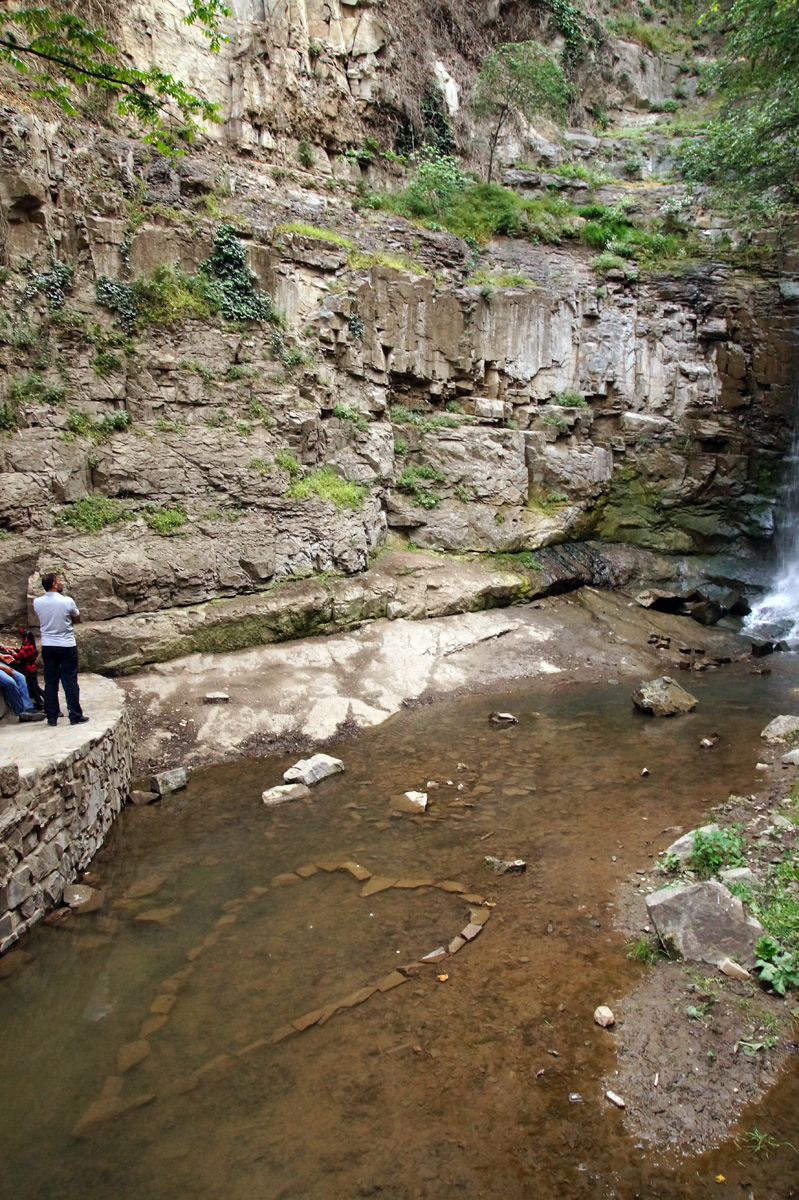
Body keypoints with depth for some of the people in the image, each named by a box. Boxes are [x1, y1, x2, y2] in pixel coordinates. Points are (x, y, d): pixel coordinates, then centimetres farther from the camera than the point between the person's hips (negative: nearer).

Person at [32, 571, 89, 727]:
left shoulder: (37, 602, -4)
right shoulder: (67, 601, -14)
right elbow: (77, 620, 2)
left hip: (47, 647, 3)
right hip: (67, 646, -3)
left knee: (50, 682, 9)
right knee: (70, 681, 4)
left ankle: (51, 717, 13)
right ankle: (75, 716, 7)